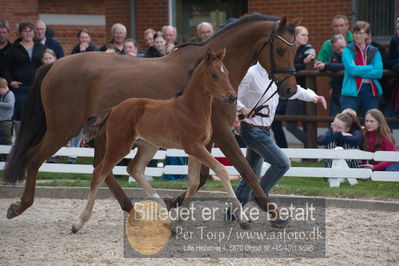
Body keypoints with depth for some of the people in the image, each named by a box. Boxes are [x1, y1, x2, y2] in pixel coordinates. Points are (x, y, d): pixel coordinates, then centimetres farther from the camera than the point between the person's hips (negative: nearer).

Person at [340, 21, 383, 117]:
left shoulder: (374, 51, 9)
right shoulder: (348, 50, 2)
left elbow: (379, 73, -4)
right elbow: (351, 70, -13)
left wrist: (358, 71, -11)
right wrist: (371, 67, -6)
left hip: (370, 91, 3)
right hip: (351, 91, -3)